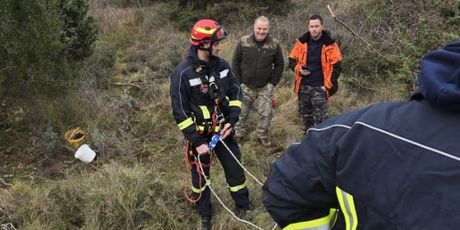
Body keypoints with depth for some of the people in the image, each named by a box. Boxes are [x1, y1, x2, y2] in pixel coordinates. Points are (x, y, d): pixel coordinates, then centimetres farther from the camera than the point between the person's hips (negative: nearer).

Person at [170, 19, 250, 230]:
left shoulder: (222, 66, -6)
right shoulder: (183, 73, -21)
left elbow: (236, 93, 5)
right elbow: (180, 112, -17)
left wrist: (231, 121, -8)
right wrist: (197, 142, -17)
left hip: (223, 130, 4)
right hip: (200, 133, -4)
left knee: (235, 168, 13)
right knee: (201, 174, 15)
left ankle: (244, 206, 34)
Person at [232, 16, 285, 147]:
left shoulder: (274, 44, -6)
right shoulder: (243, 42, -9)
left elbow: (279, 65, 4)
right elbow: (235, 62, -1)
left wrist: (273, 82, 0)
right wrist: (239, 82, -4)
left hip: (265, 87, 0)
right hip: (245, 86, 0)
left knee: (266, 113, 3)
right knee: (241, 113, 13)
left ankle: (263, 136, 25)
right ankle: (238, 134, 33)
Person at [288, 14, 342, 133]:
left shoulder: (330, 44, -6)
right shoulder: (302, 42, 1)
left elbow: (336, 66, -3)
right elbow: (292, 60, 10)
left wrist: (328, 85, -8)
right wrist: (298, 69, -10)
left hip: (320, 87, -4)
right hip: (303, 86, 4)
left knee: (320, 118, -7)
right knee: (305, 114, 15)